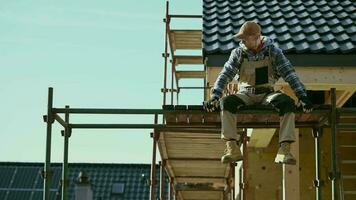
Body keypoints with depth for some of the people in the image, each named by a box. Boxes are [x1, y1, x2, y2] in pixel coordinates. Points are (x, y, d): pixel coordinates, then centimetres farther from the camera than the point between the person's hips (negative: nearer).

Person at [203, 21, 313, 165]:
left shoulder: (272, 51, -1)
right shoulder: (238, 53, 2)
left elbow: (289, 74, -5)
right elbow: (225, 75, -5)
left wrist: (302, 96, -15)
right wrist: (214, 97, -19)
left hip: (267, 94, -1)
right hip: (246, 95, 1)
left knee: (287, 103, -31)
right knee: (226, 102, -30)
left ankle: (284, 150, -33)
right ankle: (233, 149, -29)